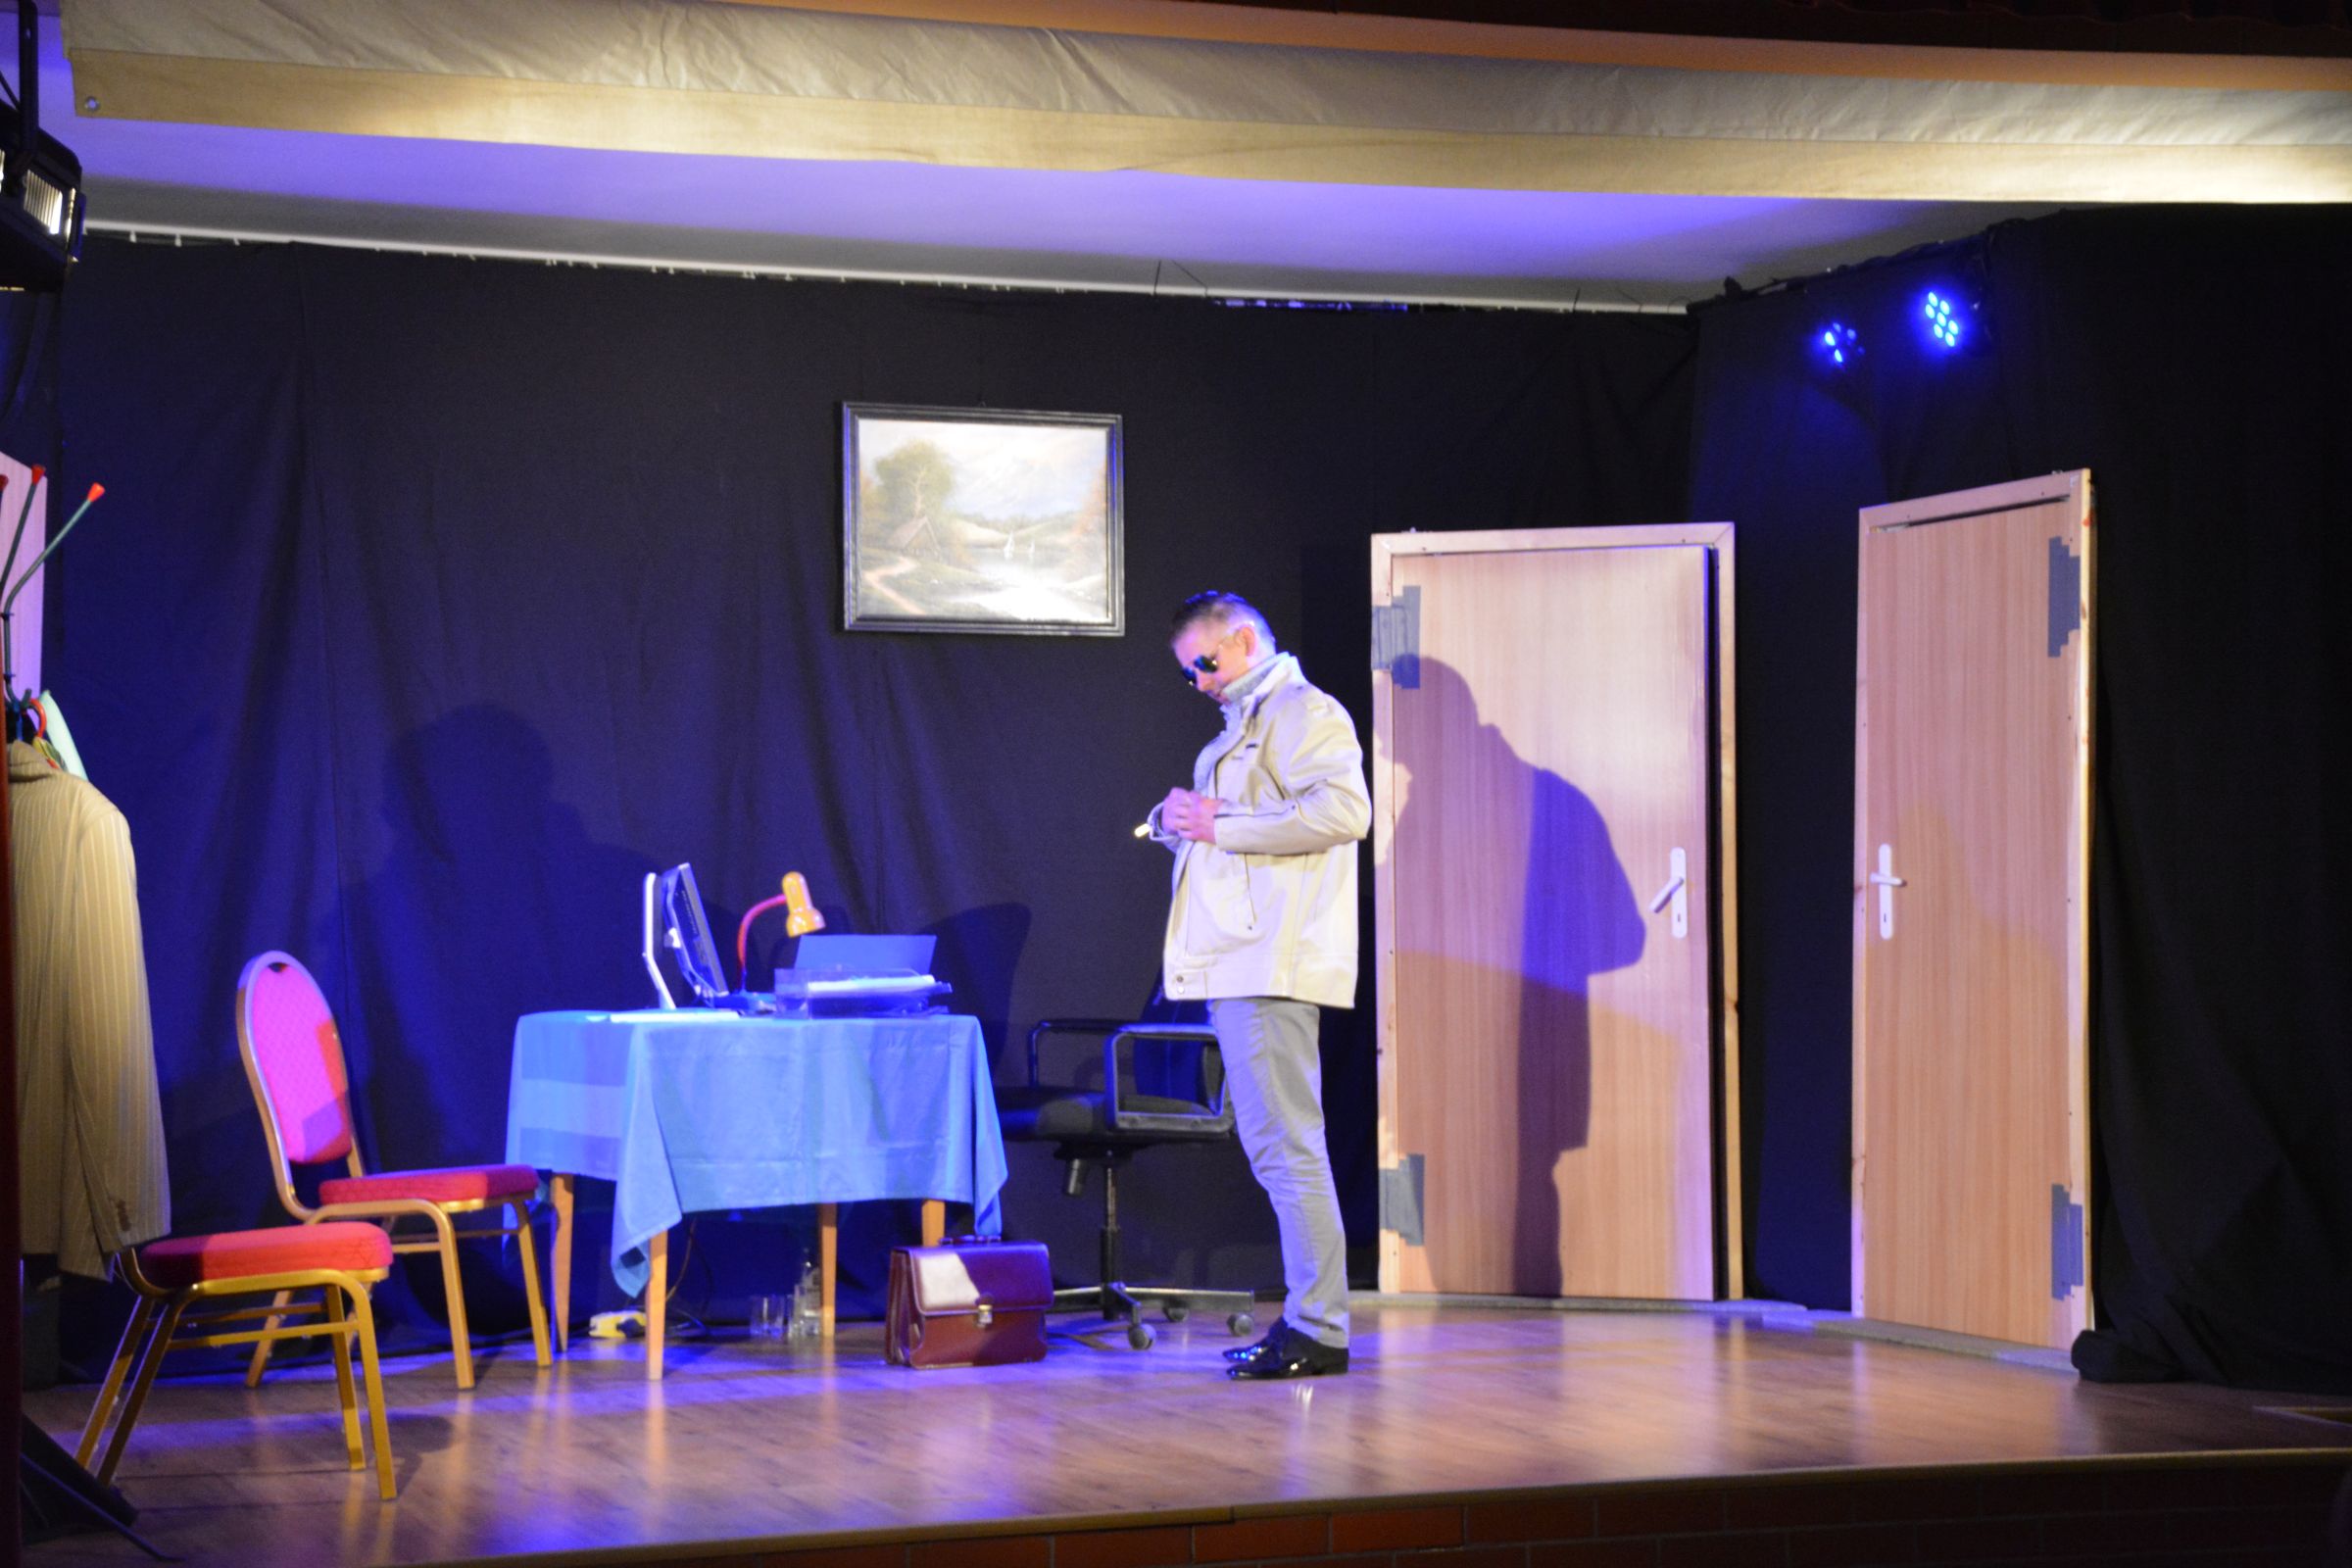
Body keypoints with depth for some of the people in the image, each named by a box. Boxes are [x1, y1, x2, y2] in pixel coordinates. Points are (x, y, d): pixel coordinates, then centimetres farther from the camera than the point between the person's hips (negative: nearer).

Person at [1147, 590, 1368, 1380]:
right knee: (1273, 1148, 10)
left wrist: (1221, 826, -19)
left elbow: (1344, 810, -22)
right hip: (1236, 963, 10)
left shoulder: (1303, 712, -6)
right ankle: (1305, 1318, 14)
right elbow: (1202, 828, 34)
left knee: (1288, 1147, -12)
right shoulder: (1238, 729, 25)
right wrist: (1175, 821, 10)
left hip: (1274, 963, -10)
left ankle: (1318, 1332, -11)